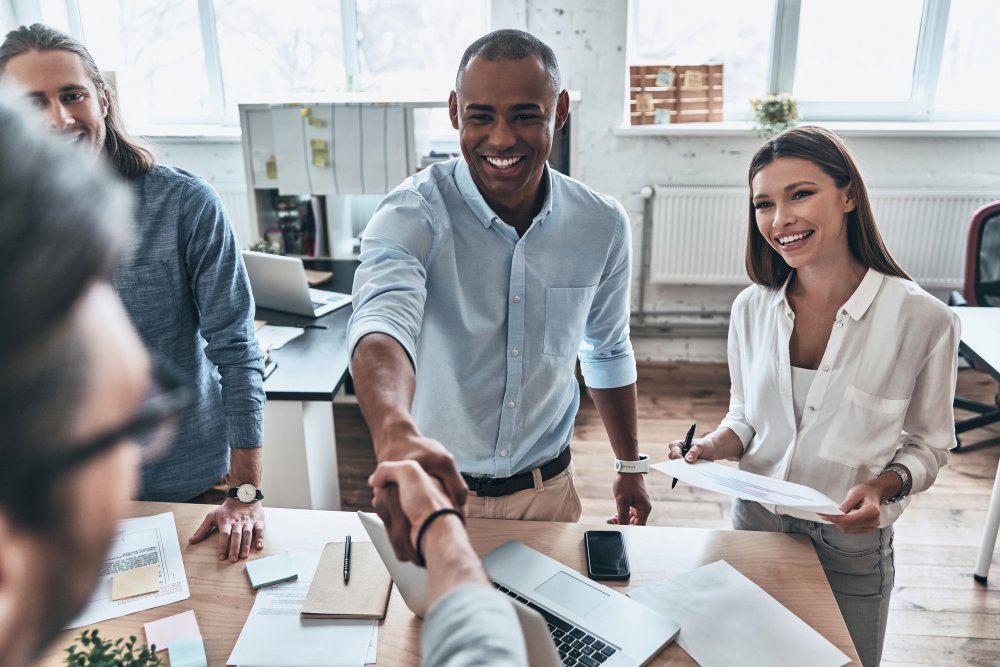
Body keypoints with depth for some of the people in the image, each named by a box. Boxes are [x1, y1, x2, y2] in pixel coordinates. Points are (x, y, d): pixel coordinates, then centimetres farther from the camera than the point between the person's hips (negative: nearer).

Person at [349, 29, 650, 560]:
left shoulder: (603, 225, -8)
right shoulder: (412, 214, -21)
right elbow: (383, 317, -41)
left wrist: (630, 465, 12)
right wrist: (396, 432, -61)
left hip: (547, 490, 3)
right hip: (435, 484, -2)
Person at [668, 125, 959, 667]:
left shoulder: (923, 321, -17)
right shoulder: (751, 307, -6)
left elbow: (929, 444, -4)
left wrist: (885, 486, -22)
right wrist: (713, 447, -13)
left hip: (851, 548, -2)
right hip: (755, 525, 3)